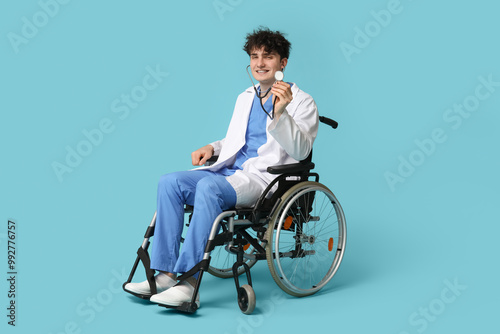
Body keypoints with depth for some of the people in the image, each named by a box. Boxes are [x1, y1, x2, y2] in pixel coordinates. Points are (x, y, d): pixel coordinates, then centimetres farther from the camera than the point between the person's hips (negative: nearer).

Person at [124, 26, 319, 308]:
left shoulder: (302, 102, 1)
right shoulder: (245, 98, 22)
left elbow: (300, 151, -12)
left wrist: (280, 113, -25)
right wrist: (212, 147, 10)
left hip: (265, 178, -7)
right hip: (231, 170, 7)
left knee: (208, 186, -35)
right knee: (170, 182, -15)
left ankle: (189, 283, -34)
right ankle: (165, 274, -18)